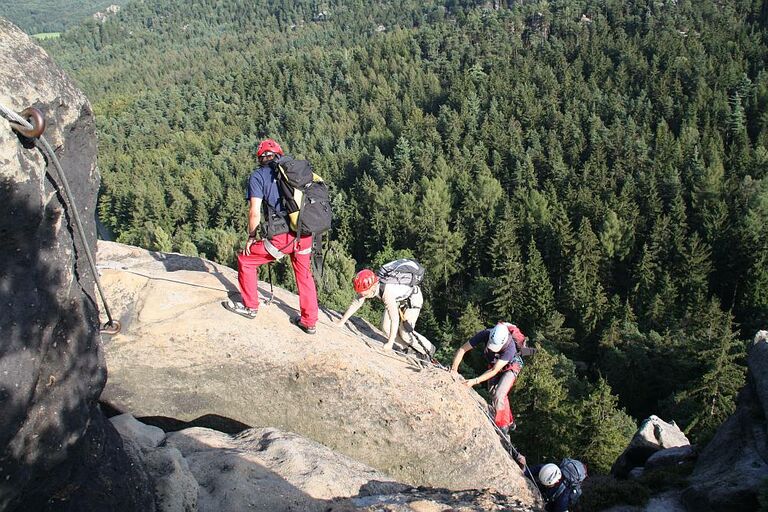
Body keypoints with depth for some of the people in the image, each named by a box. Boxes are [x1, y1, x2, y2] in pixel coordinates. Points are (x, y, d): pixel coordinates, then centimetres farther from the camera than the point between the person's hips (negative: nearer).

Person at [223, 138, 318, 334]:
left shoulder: (258, 176, 2)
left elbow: (255, 212, -6)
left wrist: (251, 237, 7)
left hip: (280, 238, -5)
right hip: (305, 235, 5)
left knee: (245, 261, 17)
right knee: (304, 275, 23)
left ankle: (250, 307, 28)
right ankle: (309, 322, 31)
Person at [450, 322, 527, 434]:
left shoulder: (510, 347, -42)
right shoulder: (486, 334, -33)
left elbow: (494, 371, -39)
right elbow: (462, 349, -30)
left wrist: (475, 381, -46)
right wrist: (454, 369, -41)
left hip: (511, 366, -5)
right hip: (494, 363, 5)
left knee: (499, 396, -19)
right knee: (493, 394, 12)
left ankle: (502, 428, -3)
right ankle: (510, 423, 31)